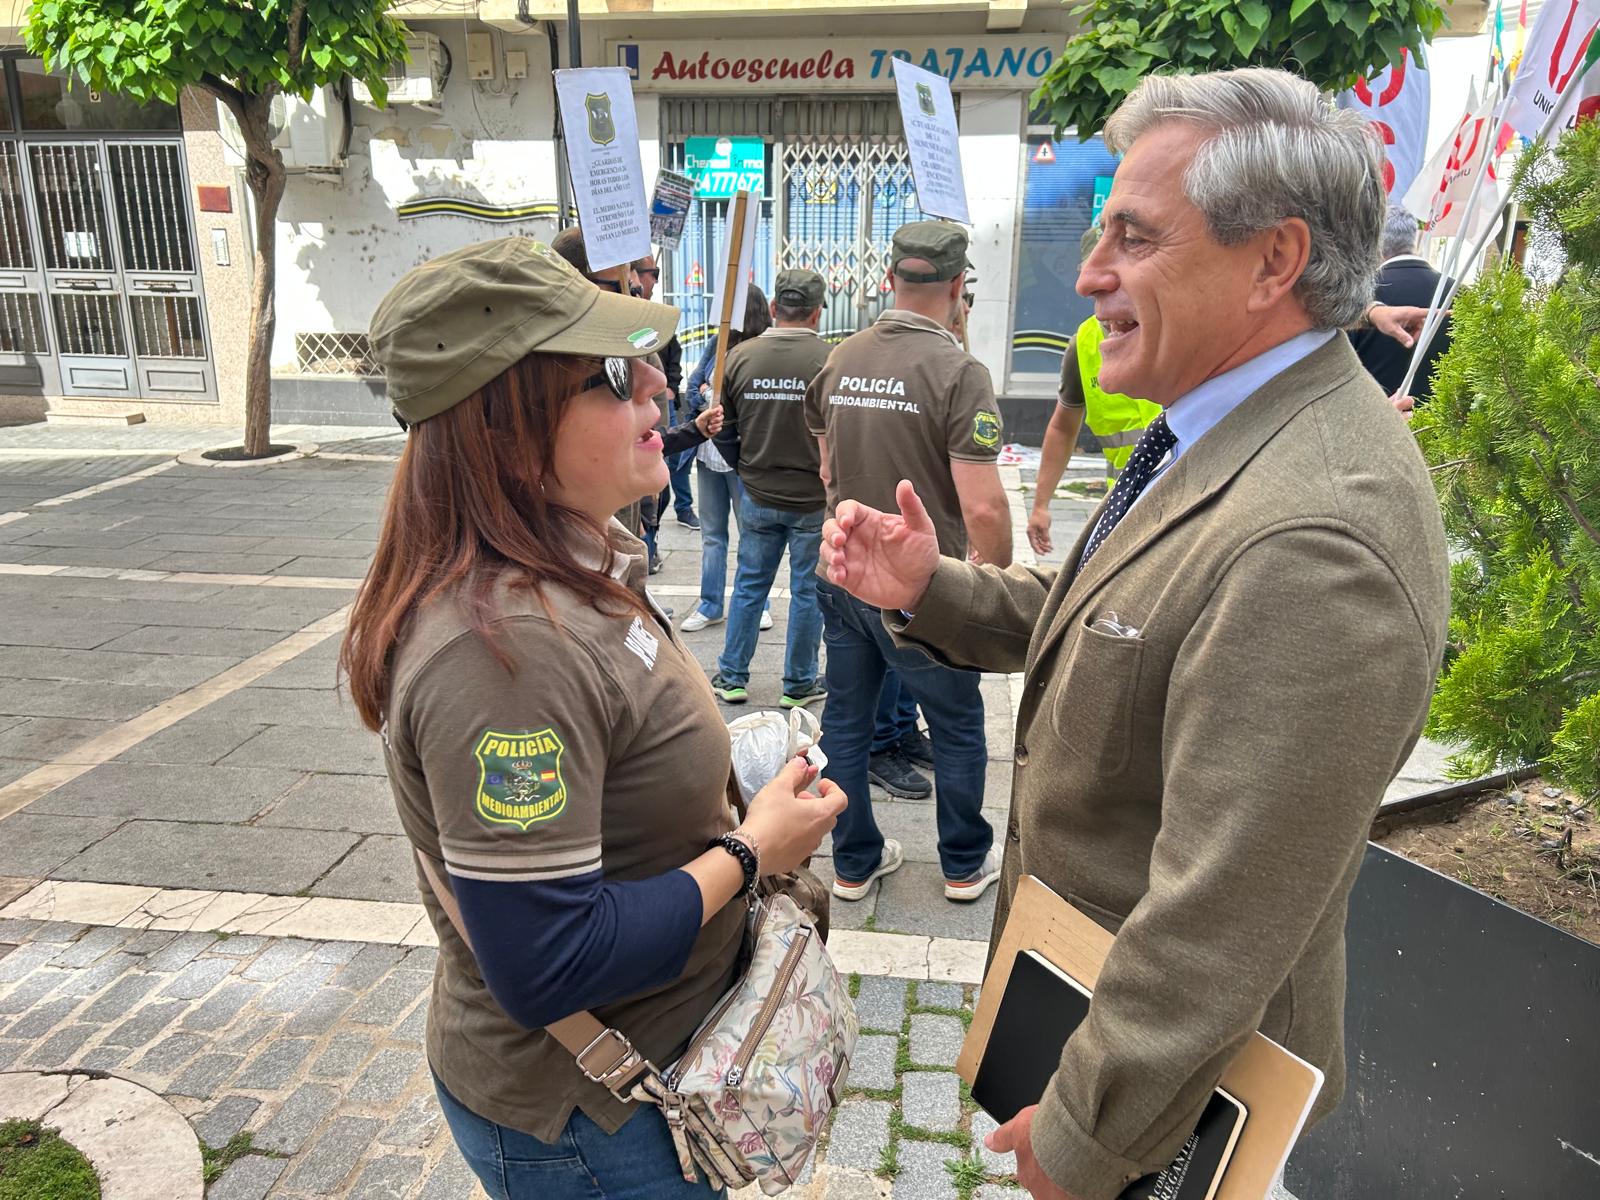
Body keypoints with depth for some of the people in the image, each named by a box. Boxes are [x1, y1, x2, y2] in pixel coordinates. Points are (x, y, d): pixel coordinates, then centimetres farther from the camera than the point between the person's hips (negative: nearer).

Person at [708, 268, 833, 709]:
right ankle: (799, 684, 21)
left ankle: (732, 677, 25)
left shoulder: (740, 356, -5)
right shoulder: (831, 360, -15)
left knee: (749, 585, 16)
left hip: (757, 497, 3)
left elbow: (722, 429, 3)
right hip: (815, 499, -3)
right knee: (808, 590, 10)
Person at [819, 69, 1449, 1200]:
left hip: (1173, 1080, -8)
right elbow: (1099, 619, 7)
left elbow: (1215, 930, -32)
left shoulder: (1311, 542, -35)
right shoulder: (1218, 436, -2)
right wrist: (929, 589, -8)